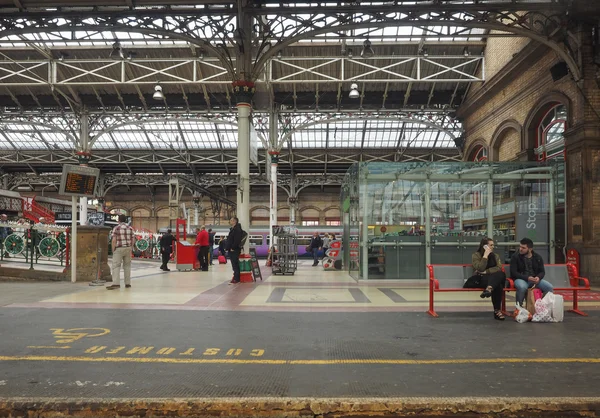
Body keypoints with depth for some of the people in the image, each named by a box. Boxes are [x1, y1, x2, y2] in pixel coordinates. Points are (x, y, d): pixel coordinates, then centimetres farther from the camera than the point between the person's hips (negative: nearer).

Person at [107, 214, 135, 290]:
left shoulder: (116, 228, -6)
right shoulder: (130, 228, 6)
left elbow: (114, 240, -12)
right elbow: (133, 240, 4)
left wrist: (113, 250, -3)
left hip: (119, 249, -4)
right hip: (128, 248, 4)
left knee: (116, 266, -4)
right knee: (127, 265, 12)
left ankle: (116, 283, -16)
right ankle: (127, 283, 15)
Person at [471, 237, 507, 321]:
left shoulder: (495, 256, 17)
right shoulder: (476, 255, 3)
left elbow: (499, 268, -3)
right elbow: (480, 269, -14)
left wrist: (486, 272, -16)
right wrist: (485, 255, -13)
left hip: (495, 278, 4)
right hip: (481, 279, -3)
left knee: (501, 274, -37)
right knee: (498, 285, -38)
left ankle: (488, 289, -57)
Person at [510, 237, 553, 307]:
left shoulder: (538, 257, 9)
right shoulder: (515, 257, -3)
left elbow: (542, 271, 11)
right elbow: (513, 273, -8)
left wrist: (538, 277, -14)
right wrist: (527, 278, -21)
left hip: (535, 279, 4)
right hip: (521, 279, -4)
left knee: (549, 287, -21)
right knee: (522, 287, -38)